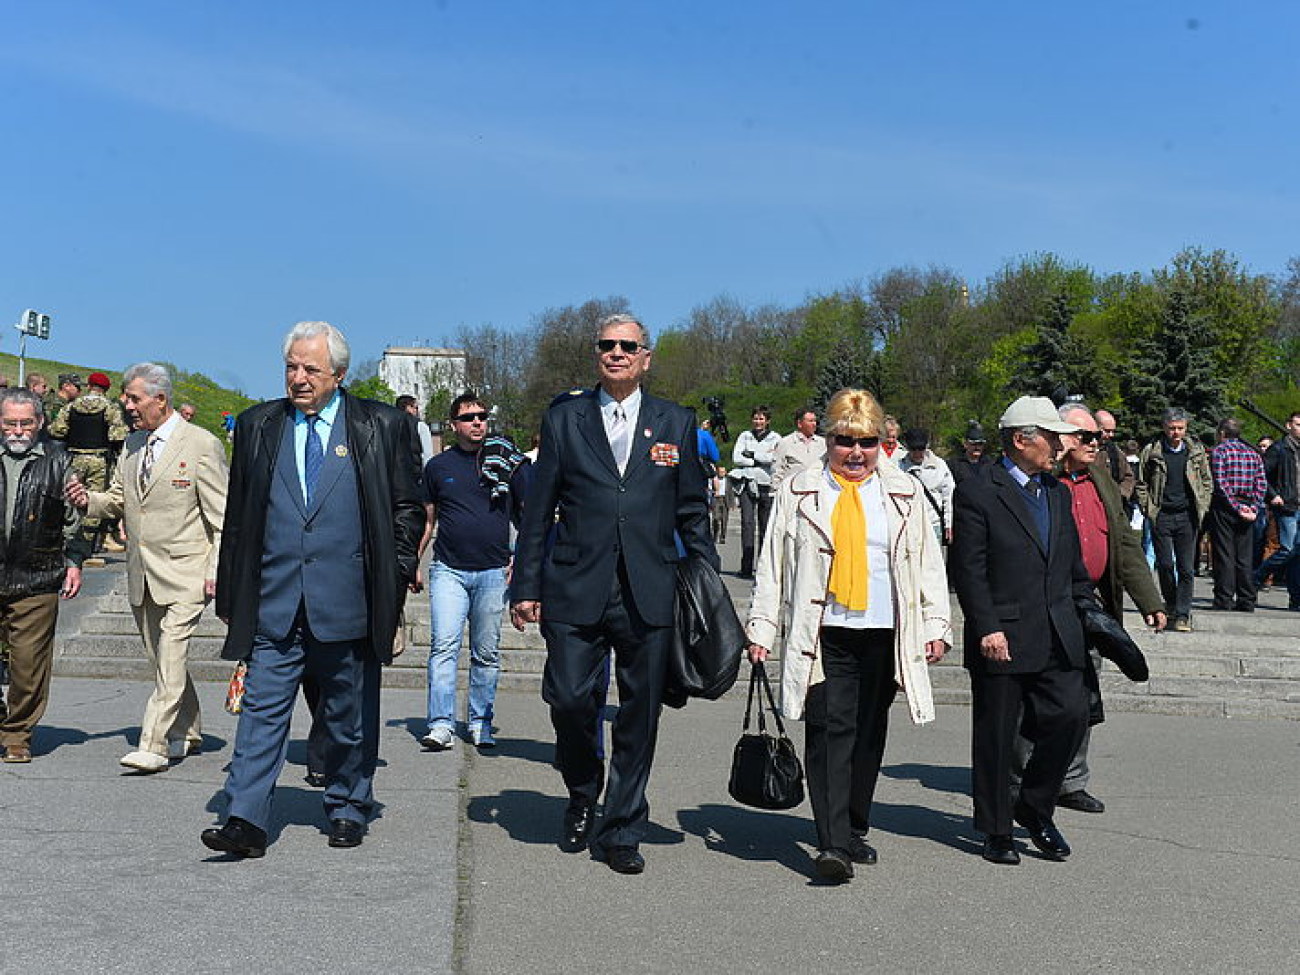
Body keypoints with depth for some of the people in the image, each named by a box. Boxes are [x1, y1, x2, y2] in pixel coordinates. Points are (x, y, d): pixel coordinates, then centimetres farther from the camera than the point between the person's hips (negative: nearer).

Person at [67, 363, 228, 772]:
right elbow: (118, 499, 22)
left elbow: (223, 517, -8)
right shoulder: (133, 443, 13)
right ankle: (187, 734, 27)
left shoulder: (202, 445, -8)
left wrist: (217, 570, -14)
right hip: (142, 574, 7)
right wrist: (89, 500, -1)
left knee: (171, 660, -12)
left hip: (184, 573, -7)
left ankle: (153, 746, -10)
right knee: (160, 659, 13)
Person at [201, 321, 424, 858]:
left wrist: (397, 577, -2)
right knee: (262, 708, -3)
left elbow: (407, 507, 5)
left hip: (348, 602, -1)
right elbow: (237, 516, 12)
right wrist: (231, 591, 9)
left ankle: (347, 810, 25)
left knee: (349, 717, 10)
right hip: (274, 601, 2)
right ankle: (246, 821, 0)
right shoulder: (258, 425, 9)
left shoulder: (382, 426, 2)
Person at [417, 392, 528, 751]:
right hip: (448, 570, 0)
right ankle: (441, 725, -10)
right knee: (444, 646, -11)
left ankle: (480, 722, 17)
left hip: (493, 572, 0)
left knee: (487, 653, 6)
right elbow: (427, 519, 16)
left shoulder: (508, 463, 4)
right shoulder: (438, 466, 8)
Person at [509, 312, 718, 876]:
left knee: (639, 717, 5)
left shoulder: (676, 423, 10)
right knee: (569, 700, -5)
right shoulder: (564, 419, 8)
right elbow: (538, 511, 8)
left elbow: (692, 512, 12)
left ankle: (620, 833, 20)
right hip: (575, 591, 0)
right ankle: (583, 795, 26)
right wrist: (526, 586, 3)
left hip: (650, 595, 1)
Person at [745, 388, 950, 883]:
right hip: (823, 634, -2)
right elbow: (772, 563, 6)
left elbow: (928, 563, 13)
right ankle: (833, 845, -13)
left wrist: (935, 625, 6)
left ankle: (854, 831, 26)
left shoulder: (905, 493, 11)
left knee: (869, 735, 10)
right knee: (830, 730, -11)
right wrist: (762, 627, 0)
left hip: (885, 634, 2)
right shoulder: (798, 491, 6)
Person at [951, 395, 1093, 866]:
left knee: (1071, 716, -2)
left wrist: (1083, 611, 14)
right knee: (995, 737, 4)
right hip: (1002, 639, -6)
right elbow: (968, 569, -11)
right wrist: (987, 629, -16)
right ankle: (997, 831, 19)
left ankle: (1035, 808, 21)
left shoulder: (1058, 492, 15)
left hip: (1058, 638, 6)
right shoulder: (977, 492, -7)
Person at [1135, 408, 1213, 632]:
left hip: (1188, 516, 1)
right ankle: (1171, 603, 23)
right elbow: (1140, 484, 8)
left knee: (1186, 567, -2)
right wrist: (1148, 510, 0)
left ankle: (1183, 614, 3)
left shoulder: (1197, 452, 9)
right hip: (1161, 516, -1)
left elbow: (1207, 482, 17)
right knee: (1165, 564, 0)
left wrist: (1202, 508, 7)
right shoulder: (1150, 452, 2)